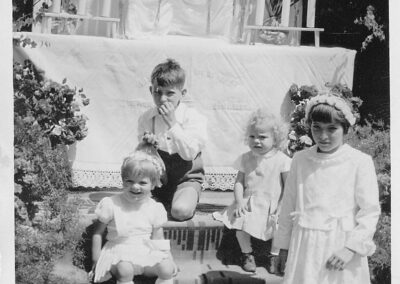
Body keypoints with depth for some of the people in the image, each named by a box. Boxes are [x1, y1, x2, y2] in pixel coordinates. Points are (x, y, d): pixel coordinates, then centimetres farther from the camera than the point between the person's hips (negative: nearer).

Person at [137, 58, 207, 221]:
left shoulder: (194, 118, -10)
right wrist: (146, 144, -21)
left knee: (181, 211, -32)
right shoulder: (146, 118, 0)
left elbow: (189, 154, -22)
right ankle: (164, 202, 5)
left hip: (185, 178, -3)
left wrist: (172, 123, -26)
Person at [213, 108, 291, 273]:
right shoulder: (246, 159, 4)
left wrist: (284, 206, -15)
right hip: (249, 203, 2)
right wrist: (239, 201, -11)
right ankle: (247, 254, 1)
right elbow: (239, 182, 4)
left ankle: (274, 256, 1)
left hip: (273, 205, -2)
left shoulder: (282, 160, -6)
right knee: (240, 222, -22)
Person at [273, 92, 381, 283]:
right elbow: (288, 205, 10)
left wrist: (351, 248, -14)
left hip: (341, 247, -2)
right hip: (305, 246, 3)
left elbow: (370, 211, -6)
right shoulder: (300, 159, 4)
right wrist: (284, 246, 12)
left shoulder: (360, 162, -6)